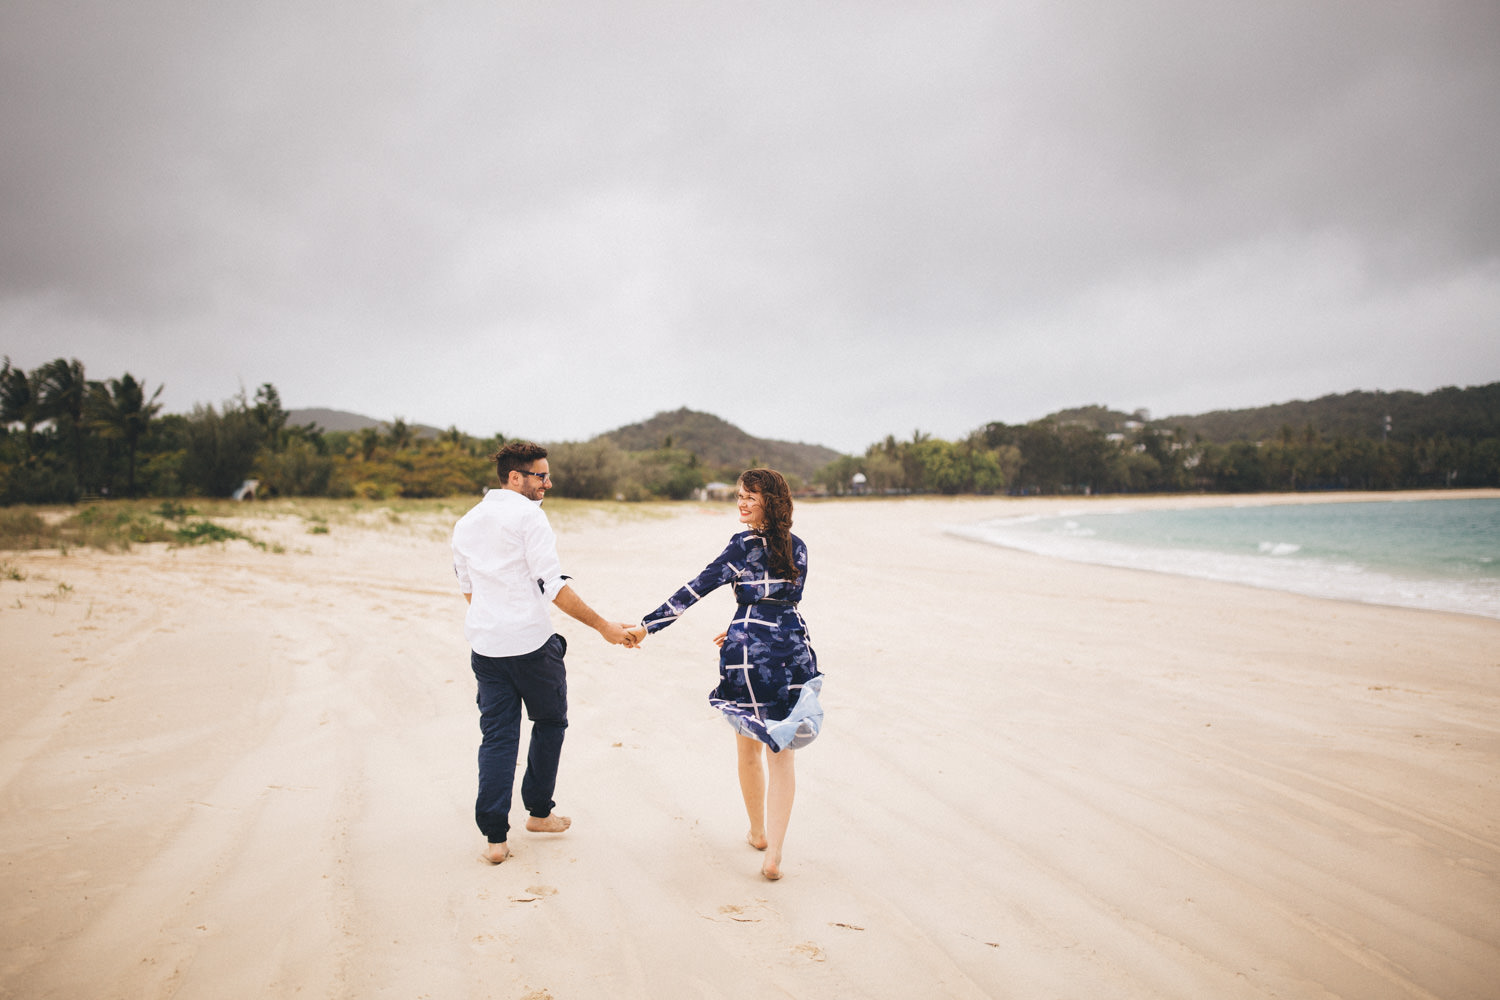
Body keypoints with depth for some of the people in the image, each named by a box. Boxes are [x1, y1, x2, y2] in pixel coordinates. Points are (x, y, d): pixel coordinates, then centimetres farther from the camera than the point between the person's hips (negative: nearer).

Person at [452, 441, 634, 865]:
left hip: (485, 644, 6)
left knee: (497, 736, 9)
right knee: (550, 721, 16)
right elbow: (553, 586, -16)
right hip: (531, 642, -6)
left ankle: (494, 837, 6)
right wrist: (603, 626, -11)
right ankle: (538, 811, 25)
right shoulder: (528, 515, -10)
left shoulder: (466, 523, 13)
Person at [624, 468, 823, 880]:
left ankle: (758, 832, 36)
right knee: (781, 753, 6)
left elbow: (696, 589, -13)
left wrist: (647, 626, -11)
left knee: (749, 750, 17)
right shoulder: (798, 548, 7)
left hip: (748, 652, -3)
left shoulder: (744, 546, -9)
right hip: (793, 651, 3)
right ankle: (773, 854, 1)